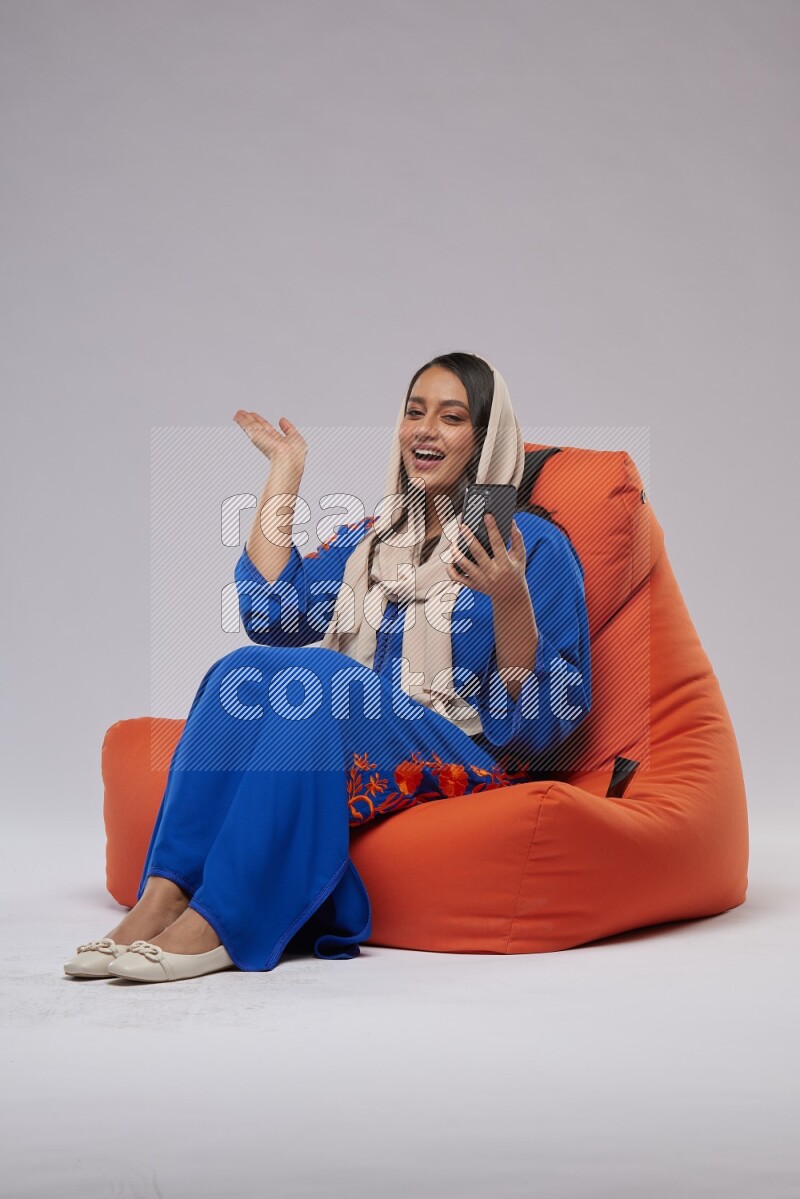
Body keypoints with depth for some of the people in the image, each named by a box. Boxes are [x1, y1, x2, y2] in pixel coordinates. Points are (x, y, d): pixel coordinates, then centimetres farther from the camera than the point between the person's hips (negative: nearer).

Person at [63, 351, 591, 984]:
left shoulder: (534, 544, 3)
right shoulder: (371, 538, 20)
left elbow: (548, 716, -5)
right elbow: (269, 613, 1)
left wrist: (510, 598, -21)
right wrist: (286, 469, 10)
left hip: (465, 761, -5)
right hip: (356, 747, 5)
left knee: (316, 674, -31)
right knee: (244, 668, -24)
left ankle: (217, 923, -35)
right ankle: (164, 896, -33)